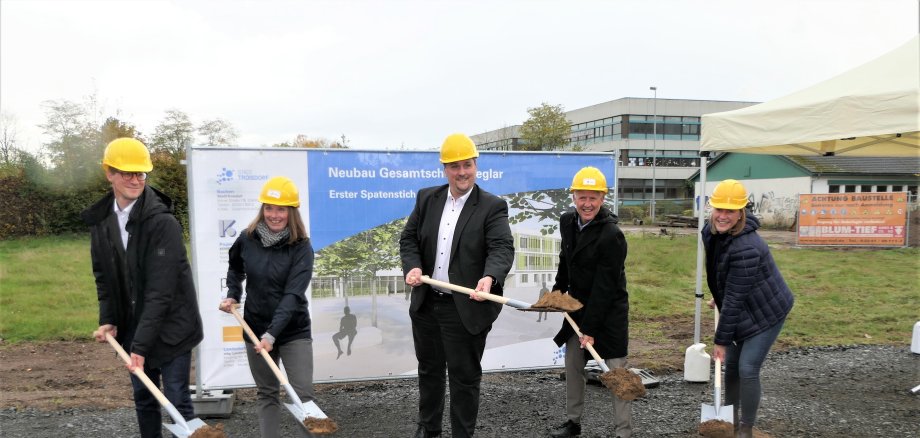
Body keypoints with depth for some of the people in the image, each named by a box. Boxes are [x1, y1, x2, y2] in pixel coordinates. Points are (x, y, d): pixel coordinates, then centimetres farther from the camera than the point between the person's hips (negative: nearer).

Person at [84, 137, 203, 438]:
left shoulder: (163, 221, -21)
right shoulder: (100, 221, 1)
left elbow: (160, 290, -23)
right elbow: (104, 277, 11)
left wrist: (141, 344, -25)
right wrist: (108, 320, -1)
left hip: (170, 326, -6)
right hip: (132, 326, 6)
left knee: (177, 399, -2)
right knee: (143, 398, 16)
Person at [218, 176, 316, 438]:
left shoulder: (301, 247, -15)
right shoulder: (247, 239, -4)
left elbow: (293, 295, -23)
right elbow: (235, 268, 19)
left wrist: (272, 333, -31)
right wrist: (232, 295, 3)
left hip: (293, 331, -3)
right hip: (256, 329, 3)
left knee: (303, 395, -5)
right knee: (267, 394, 14)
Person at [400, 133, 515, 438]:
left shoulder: (492, 206, -8)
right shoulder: (427, 199, 6)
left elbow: (502, 248, -20)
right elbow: (409, 238, 8)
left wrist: (490, 277, -39)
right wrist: (412, 266, -12)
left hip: (466, 307, -5)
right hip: (426, 303, 5)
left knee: (465, 376, 6)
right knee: (429, 369, 20)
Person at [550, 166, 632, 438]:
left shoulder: (611, 235, -23)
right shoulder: (567, 222, 0)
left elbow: (605, 287, -23)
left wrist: (590, 328, -22)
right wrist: (559, 289, 13)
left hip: (610, 311, -7)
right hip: (579, 306, 7)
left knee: (616, 371, -4)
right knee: (572, 365, 13)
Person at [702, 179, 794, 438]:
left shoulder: (746, 249, -35)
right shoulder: (711, 232, -8)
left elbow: (734, 299, -30)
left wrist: (721, 340, -24)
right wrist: (717, 298, 22)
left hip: (766, 312, -8)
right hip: (741, 311, 9)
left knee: (747, 368, -10)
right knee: (731, 363, 14)